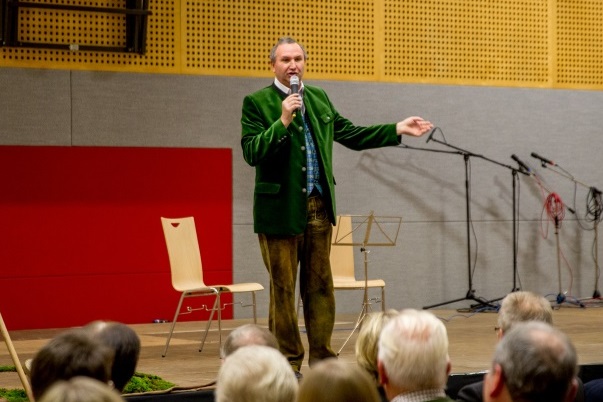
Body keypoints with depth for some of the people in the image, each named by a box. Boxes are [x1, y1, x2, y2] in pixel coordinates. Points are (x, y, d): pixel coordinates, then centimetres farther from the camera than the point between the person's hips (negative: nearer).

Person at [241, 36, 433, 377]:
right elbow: (252, 153, -15)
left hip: (319, 207, 5)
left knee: (320, 285, 9)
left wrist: (398, 130, 14)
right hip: (280, 209, -5)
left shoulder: (319, 98, 13)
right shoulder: (257, 103, -4)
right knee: (283, 288, 1)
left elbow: (352, 135, 18)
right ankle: (288, 362, 9)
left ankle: (323, 359, 15)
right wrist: (283, 121, -24)